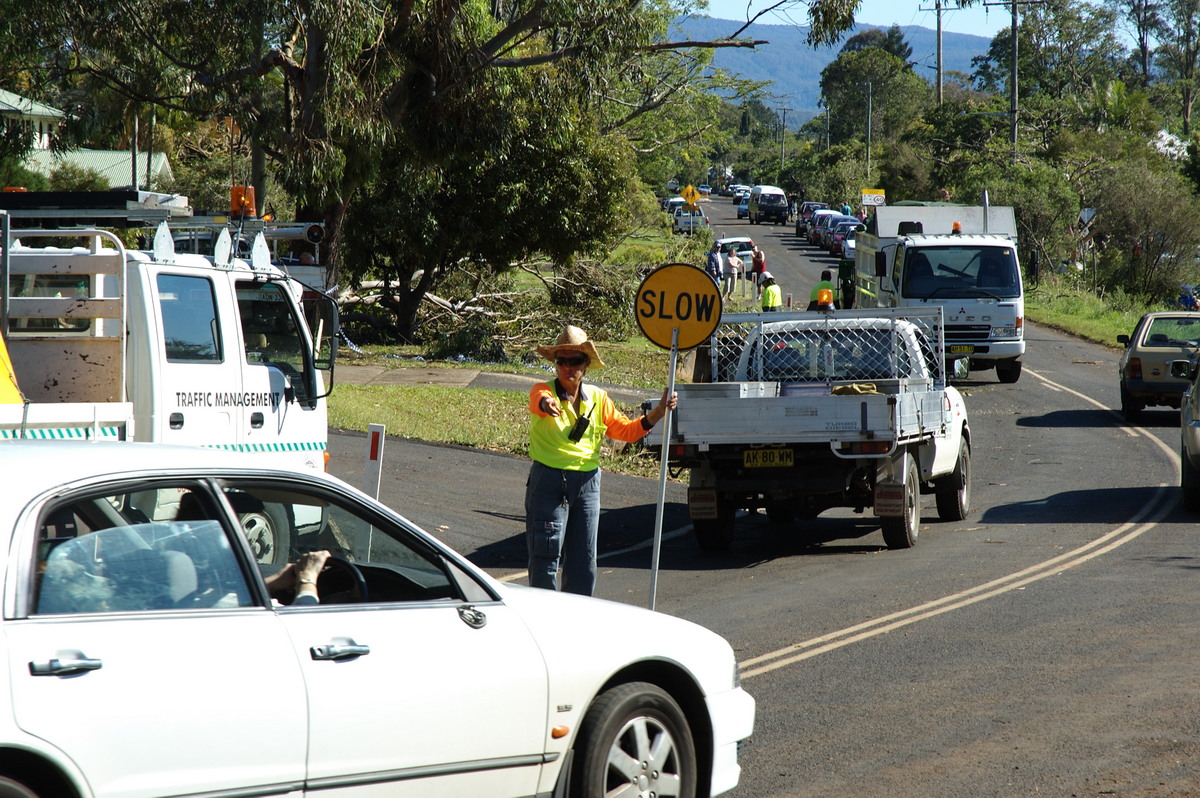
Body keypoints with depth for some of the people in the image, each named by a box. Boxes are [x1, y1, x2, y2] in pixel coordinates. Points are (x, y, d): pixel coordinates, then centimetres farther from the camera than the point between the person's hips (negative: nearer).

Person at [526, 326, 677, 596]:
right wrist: (547, 404, -57)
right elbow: (540, 399, -32)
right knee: (546, 555, -7)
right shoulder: (544, 391, -7)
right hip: (548, 480, -5)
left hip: (587, 483, 5)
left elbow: (624, 430, 12)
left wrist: (657, 414, -2)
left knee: (583, 557, 9)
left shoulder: (597, 397, 8)